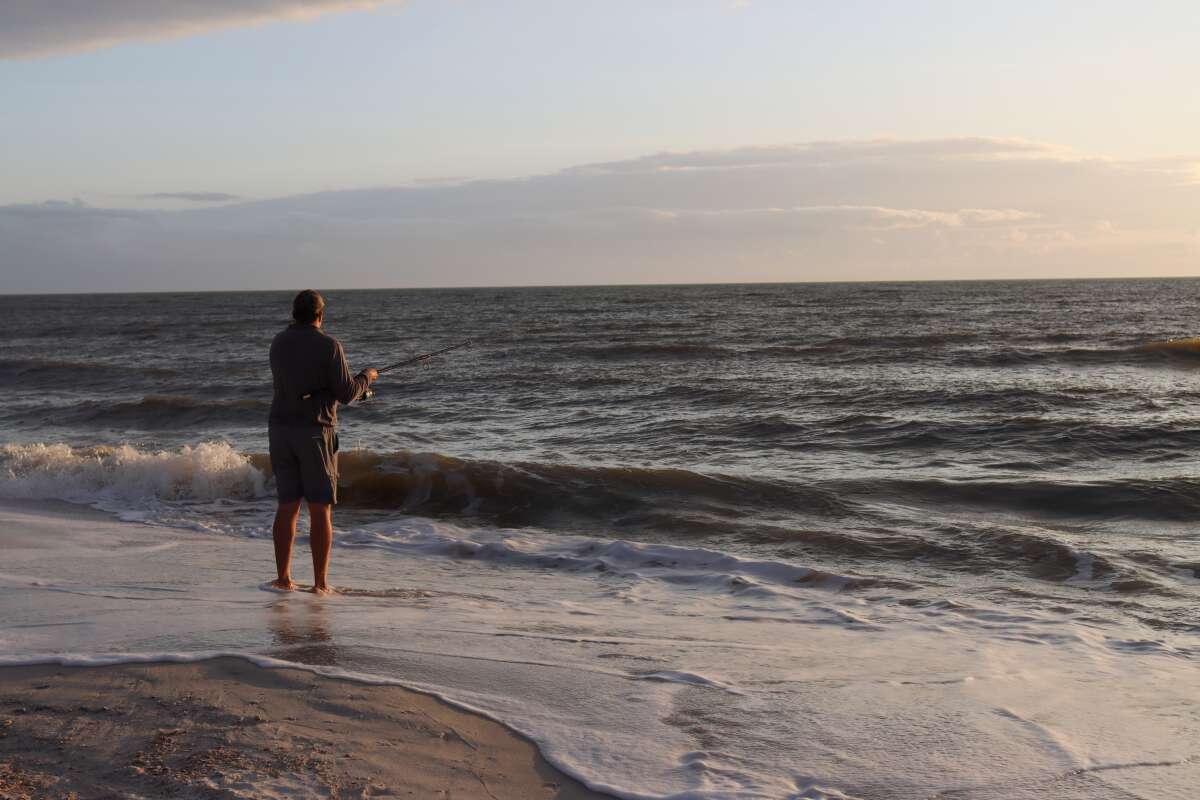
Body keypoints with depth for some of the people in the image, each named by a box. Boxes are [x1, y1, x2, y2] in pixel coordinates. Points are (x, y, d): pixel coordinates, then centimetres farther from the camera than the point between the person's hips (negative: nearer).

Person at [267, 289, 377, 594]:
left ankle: (283, 578, 12)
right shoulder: (328, 345, -10)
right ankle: (320, 582, 1)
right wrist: (366, 377, 9)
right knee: (320, 509, 1)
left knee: (287, 506, 11)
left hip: (280, 430, 5)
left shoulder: (279, 343, 8)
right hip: (315, 432, -5)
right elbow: (346, 393, -12)